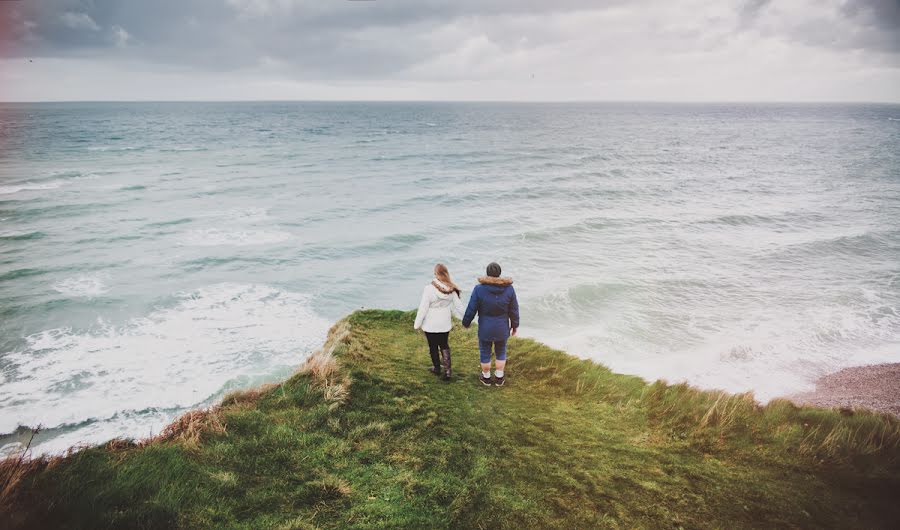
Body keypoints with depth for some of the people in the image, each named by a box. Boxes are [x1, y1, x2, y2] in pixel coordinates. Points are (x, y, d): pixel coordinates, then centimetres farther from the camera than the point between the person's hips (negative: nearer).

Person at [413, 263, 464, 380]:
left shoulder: (429, 288, -22)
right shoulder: (451, 290, -9)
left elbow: (423, 308, -17)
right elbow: (458, 306, 1)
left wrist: (417, 324, -5)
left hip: (430, 325, -4)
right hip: (445, 324, 4)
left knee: (433, 347, 16)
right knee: (444, 346, 19)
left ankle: (437, 368, 33)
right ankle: (447, 370, 10)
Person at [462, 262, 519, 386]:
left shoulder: (479, 289, -18)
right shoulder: (509, 289, -13)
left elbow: (471, 309, -11)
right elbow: (514, 310, -4)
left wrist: (466, 322, 7)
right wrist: (515, 325, 11)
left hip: (485, 329, -2)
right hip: (502, 329, 2)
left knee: (485, 354, 17)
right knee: (500, 353, 22)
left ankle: (486, 378, 34)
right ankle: (499, 378, 32)